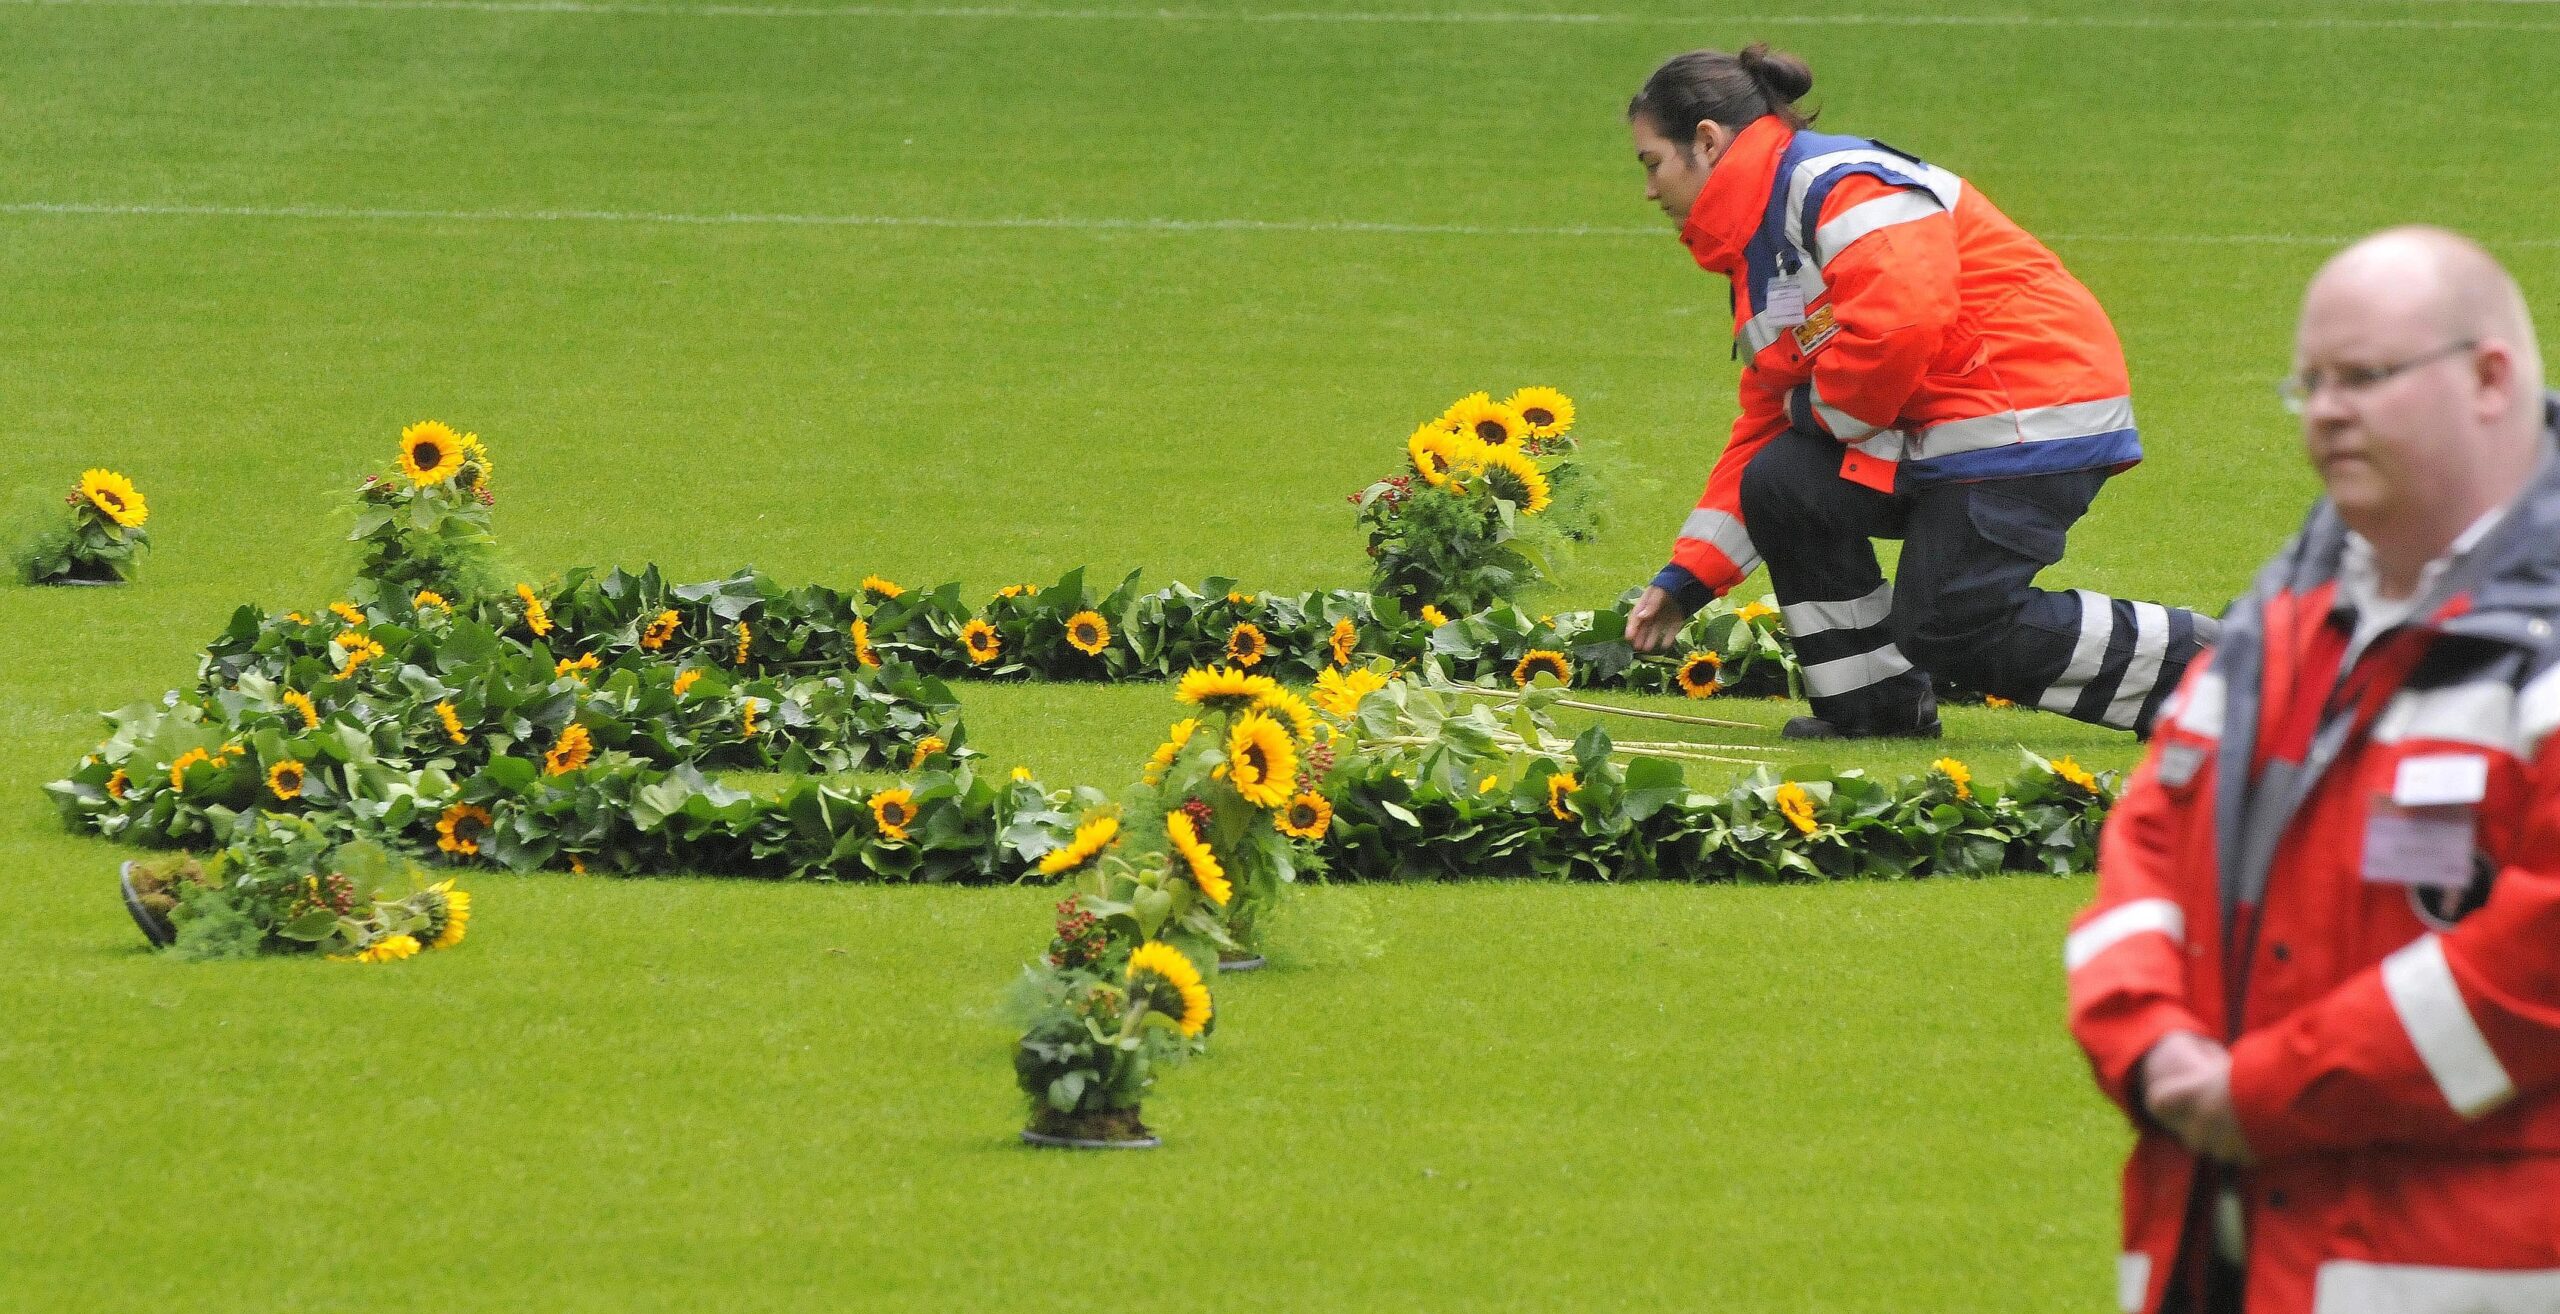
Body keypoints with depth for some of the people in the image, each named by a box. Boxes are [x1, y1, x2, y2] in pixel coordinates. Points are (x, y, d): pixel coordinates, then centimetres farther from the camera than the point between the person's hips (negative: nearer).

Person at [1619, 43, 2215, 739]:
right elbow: (1763, 428, 21)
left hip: (2032, 416, -10)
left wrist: (1819, 409, -11)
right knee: (1778, 483, -1)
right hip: (1938, 433, 10)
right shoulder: (1761, 250, 19)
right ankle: (1875, 704, 6)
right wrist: (1687, 577, 14)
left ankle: (2194, 663, -3)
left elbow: (1900, 320, -31)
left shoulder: (1835, 184, -15)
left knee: (1948, 629, -15)